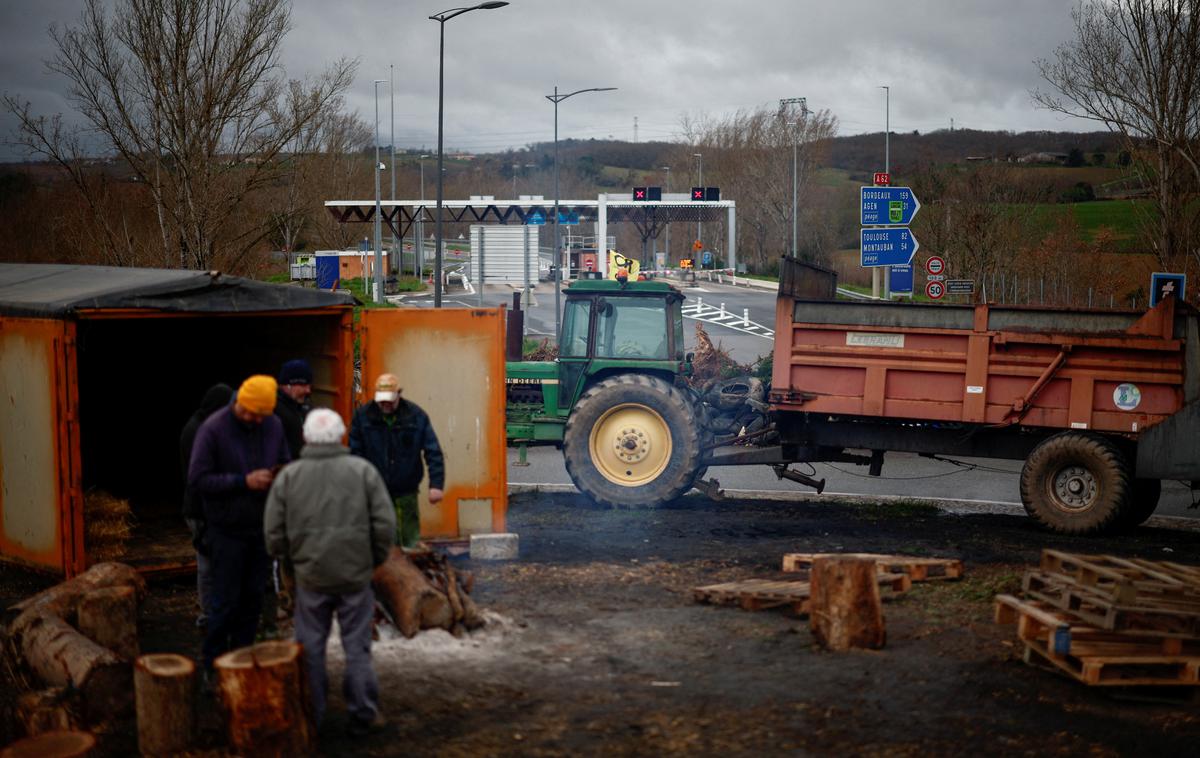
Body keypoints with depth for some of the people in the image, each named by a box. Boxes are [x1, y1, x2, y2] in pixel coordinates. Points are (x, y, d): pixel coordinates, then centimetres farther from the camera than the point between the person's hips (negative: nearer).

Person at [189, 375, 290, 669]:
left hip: (262, 528, 5)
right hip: (228, 531, -4)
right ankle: (214, 665, 14)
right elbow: (197, 478, -15)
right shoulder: (213, 429, -13)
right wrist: (243, 481, -23)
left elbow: (284, 463, 14)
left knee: (253, 599, 11)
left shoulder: (273, 425, 1)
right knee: (226, 601, 0)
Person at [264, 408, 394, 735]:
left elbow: (274, 531, -1)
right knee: (357, 647, 9)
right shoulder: (363, 471, -3)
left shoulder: (288, 476, 0)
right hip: (356, 574, 0)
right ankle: (361, 716, 15)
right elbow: (384, 524, -7)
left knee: (310, 648, 12)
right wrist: (375, 559, 8)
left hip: (310, 576, 1)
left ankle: (310, 717, 19)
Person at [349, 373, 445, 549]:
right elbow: (355, 454, -4)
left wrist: (436, 484, -15)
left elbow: (433, 452, -6)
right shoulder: (363, 416, -5)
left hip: (406, 491, 0)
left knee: (410, 540, 6)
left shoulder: (416, 415, -6)